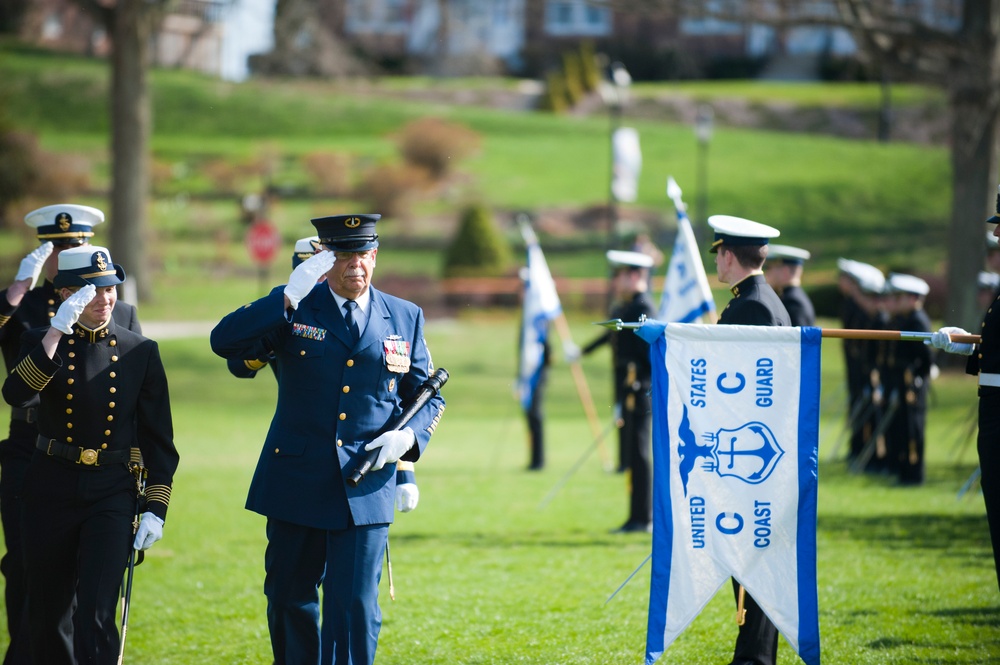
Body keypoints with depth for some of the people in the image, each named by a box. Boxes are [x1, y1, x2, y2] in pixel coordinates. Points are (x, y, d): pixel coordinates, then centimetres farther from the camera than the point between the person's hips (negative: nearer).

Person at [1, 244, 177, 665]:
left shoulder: (141, 352, 2)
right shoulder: (42, 342, 1)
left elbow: (158, 438, 4)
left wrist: (156, 508, -3)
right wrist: (57, 331, -27)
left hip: (112, 493, -1)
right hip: (51, 488, 1)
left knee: (96, 616, -12)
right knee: (47, 615, 11)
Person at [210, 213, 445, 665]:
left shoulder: (405, 318, 7)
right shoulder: (294, 309, 0)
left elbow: (429, 397, 13)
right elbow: (224, 341, -14)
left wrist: (408, 436, -8)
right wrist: (287, 297, -22)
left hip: (365, 488, 0)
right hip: (296, 486, 0)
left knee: (355, 608, -7)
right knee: (290, 601, 12)